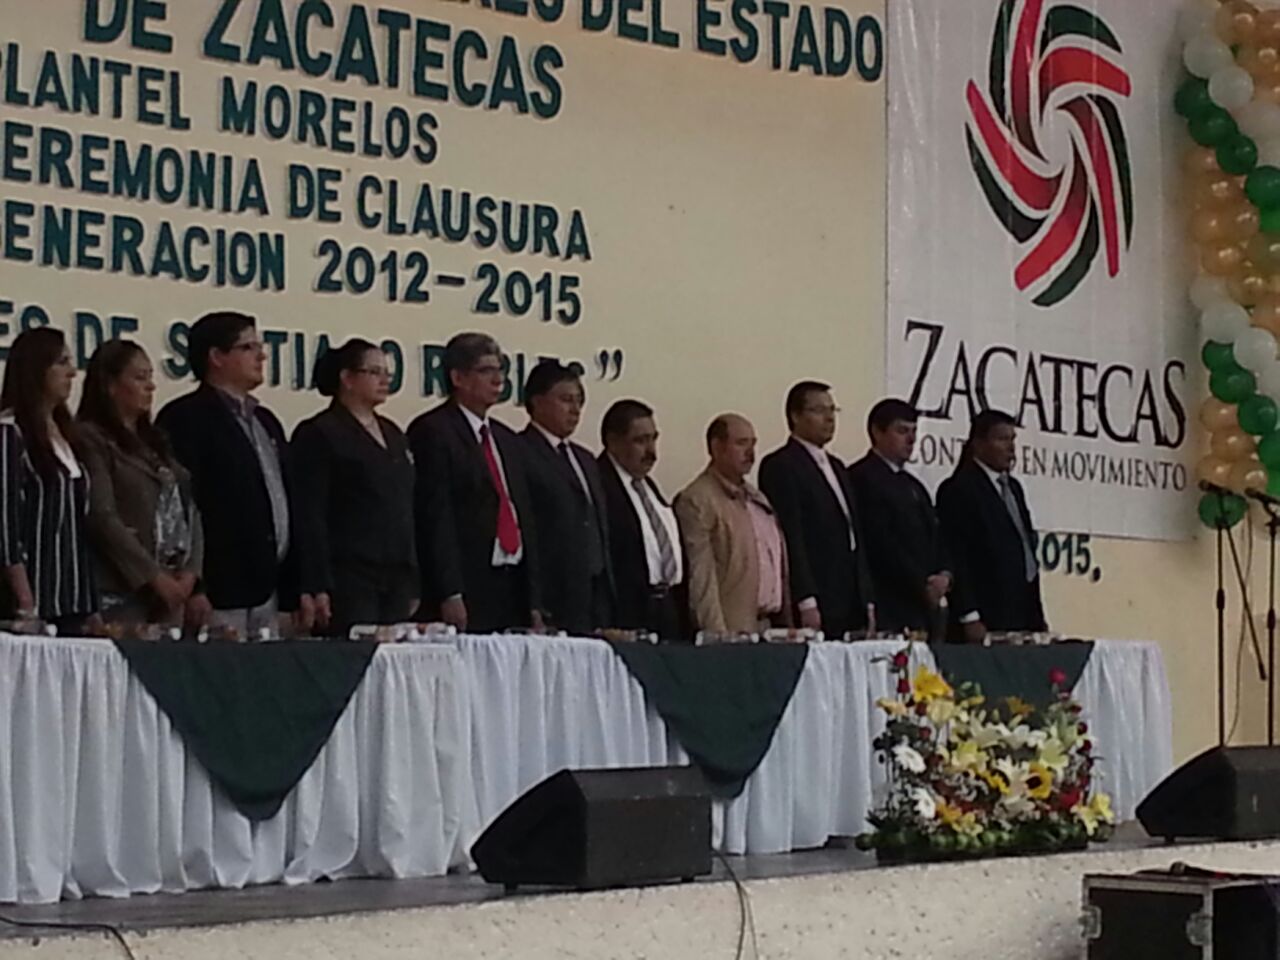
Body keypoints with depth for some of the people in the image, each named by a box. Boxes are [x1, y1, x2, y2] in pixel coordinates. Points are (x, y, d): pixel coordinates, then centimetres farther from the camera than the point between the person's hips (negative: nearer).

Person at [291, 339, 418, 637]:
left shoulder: (393, 435, 19)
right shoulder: (318, 435, -2)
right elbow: (309, 518, -9)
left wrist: (413, 584, 15)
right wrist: (317, 588, -16)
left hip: (397, 581, 7)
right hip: (348, 579, -7)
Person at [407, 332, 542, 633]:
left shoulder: (509, 440, 21)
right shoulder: (433, 431, -3)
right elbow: (435, 516, -11)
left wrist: (534, 602, 14)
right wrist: (450, 594, -18)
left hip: (515, 589, 7)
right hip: (466, 591, -7)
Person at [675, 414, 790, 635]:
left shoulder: (757, 498, 18)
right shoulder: (696, 501, -8)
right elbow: (701, 578, -14)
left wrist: (786, 624, 13)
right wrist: (718, 635, -19)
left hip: (771, 626, 7)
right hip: (732, 631, -7)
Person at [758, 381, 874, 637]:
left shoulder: (836, 468, 22)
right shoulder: (780, 466, -5)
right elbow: (790, 538, -13)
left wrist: (867, 601, 15)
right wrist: (807, 603, -19)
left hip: (851, 608, 8)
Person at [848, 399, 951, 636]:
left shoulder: (913, 485, 22)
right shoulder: (862, 478, -6)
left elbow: (934, 537, 21)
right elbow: (880, 543, -13)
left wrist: (943, 576, 0)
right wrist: (922, 585, -11)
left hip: (927, 606, 8)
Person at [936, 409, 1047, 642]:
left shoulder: (1013, 487, 19)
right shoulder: (957, 490, -5)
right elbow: (956, 559, -11)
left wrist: (1038, 615, 16)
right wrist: (969, 619, -16)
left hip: (1024, 616, 7)